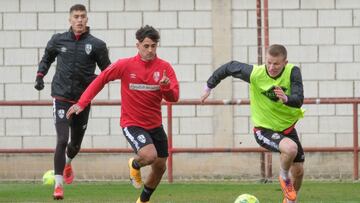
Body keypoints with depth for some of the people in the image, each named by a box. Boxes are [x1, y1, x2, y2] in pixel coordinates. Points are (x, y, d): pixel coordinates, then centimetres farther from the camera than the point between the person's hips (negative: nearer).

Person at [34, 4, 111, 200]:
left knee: (76, 143, 15)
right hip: (62, 97, -1)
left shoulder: (96, 45, -3)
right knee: (62, 140, -17)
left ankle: (67, 163, 51)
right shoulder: (58, 40, 1)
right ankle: (58, 184, -12)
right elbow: (46, 58, 20)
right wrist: (40, 76, 7)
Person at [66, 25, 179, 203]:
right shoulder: (125, 65, -11)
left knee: (160, 167, 13)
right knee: (150, 155, -28)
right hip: (132, 123, -4)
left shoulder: (164, 67, -6)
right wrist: (82, 103, -5)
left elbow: (173, 97, -11)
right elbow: (101, 80, -1)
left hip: (155, 125, 4)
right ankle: (135, 165, 10)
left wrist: (166, 87, -34)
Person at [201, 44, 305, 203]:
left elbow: (298, 100, -30)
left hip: (288, 127, 4)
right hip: (264, 129, -4)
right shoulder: (255, 73, -23)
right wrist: (209, 87, 5)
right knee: (290, 148, -33)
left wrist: (286, 99, -53)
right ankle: (284, 178, -2)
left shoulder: (293, 72, -20)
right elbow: (230, 67, -6)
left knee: (298, 171, 12)